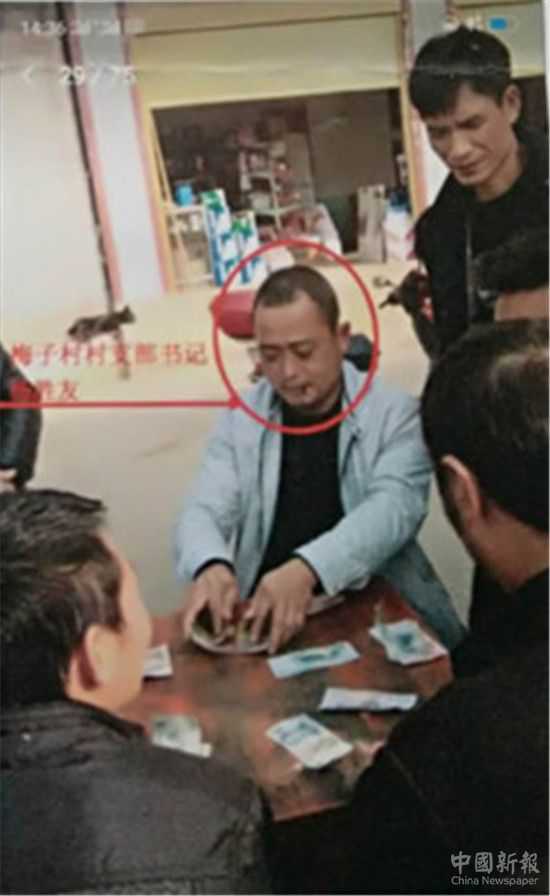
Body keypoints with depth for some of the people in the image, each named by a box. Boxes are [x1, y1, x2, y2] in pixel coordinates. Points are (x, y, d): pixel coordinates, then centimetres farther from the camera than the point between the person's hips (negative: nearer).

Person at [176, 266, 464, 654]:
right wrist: (211, 566, -28)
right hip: (265, 615, 1)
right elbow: (205, 510, -3)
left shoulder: (395, 414, -4)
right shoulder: (240, 419, 5)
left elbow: (392, 508, -18)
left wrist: (306, 570, -36)